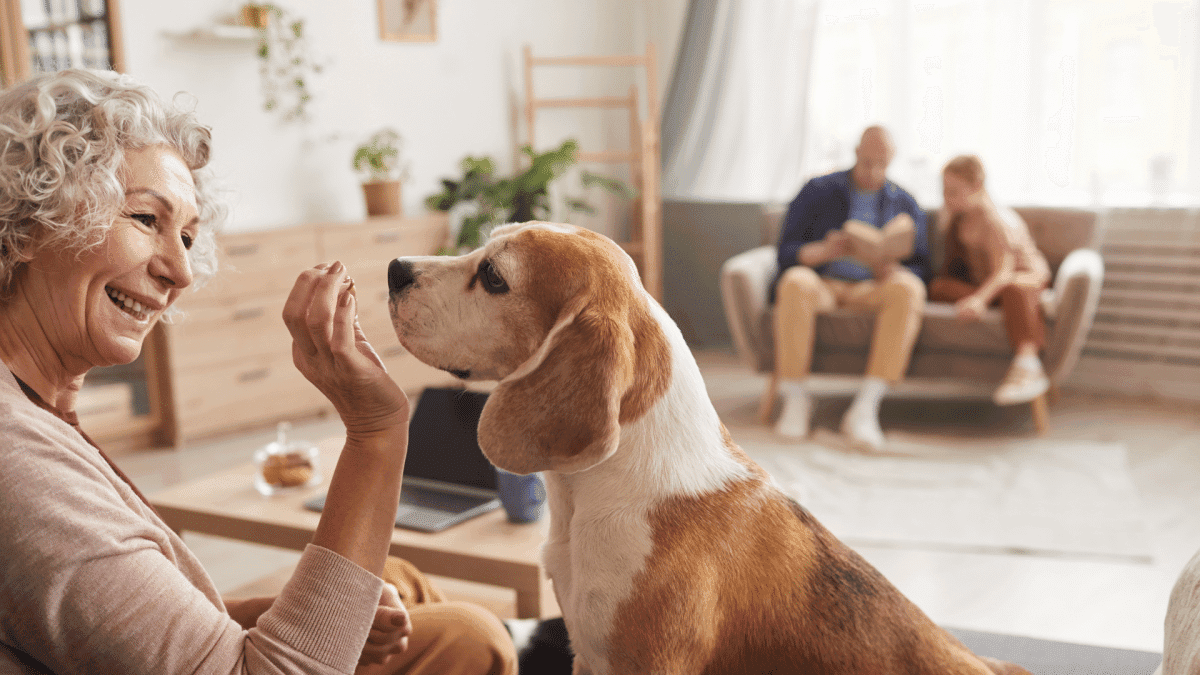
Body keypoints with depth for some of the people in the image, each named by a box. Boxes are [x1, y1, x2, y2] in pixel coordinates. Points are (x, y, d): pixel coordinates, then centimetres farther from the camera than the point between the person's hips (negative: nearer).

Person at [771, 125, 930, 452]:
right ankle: (795, 400, -26)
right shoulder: (816, 191, 8)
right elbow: (786, 254, 2)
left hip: (871, 290, 2)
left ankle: (864, 409, -37)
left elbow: (920, 270, 9)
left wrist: (894, 271, -15)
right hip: (823, 283, -1)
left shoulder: (905, 205, 14)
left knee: (908, 289, -34)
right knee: (795, 283, -38)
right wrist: (823, 251, -20)